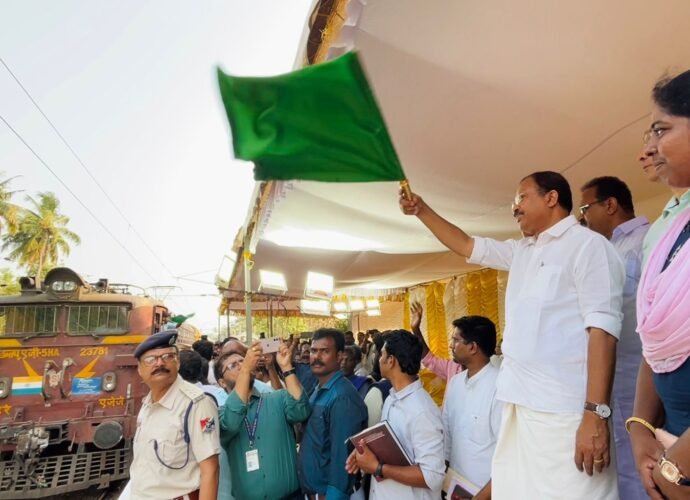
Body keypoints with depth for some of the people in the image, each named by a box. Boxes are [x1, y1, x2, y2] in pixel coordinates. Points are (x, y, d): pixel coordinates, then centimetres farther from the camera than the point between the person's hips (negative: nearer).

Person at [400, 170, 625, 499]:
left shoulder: (587, 245, -5)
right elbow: (466, 246, 27)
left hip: (562, 411, -7)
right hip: (520, 405, 8)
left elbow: (602, 328, -14)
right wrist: (422, 211, 22)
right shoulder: (521, 252, 19)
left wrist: (596, 413, -20)